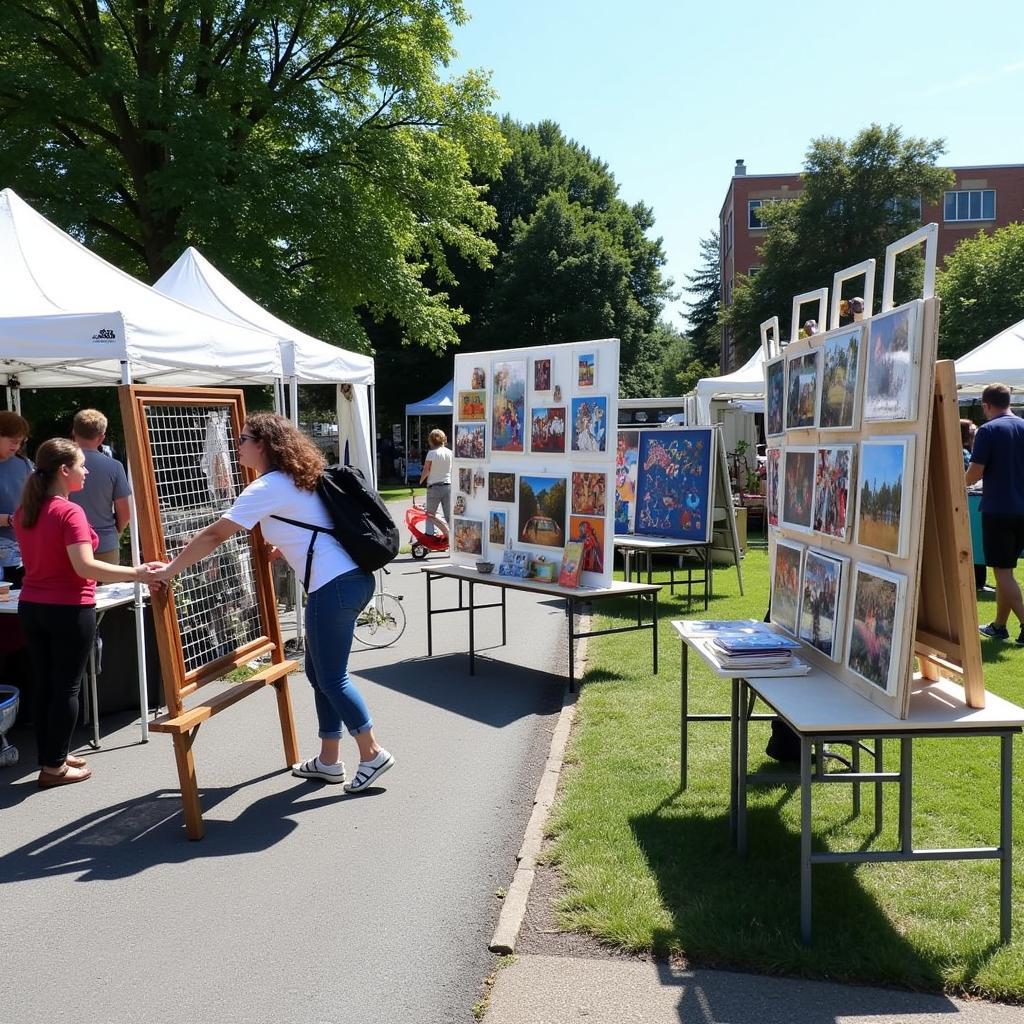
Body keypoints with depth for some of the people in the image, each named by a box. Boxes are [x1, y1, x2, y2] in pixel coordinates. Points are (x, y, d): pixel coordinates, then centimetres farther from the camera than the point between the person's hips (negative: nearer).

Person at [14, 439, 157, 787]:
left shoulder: (24, 513, 7)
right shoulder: (69, 512, -18)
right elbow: (85, 567, -26)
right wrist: (135, 573, -26)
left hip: (31, 607, 8)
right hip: (68, 610, -8)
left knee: (43, 685, 14)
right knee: (66, 687, 3)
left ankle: (51, 758, 24)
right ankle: (54, 767, 10)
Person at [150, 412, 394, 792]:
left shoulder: (267, 487, -10)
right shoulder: (295, 479, 18)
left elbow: (214, 535, -11)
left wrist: (169, 570, -3)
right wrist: (282, 549, 19)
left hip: (334, 586, -10)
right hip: (350, 577, 10)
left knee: (331, 677, 1)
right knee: (319, 671, 16)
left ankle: (372, 754, 11)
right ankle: (328, 761, 24)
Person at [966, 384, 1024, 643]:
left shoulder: (988, 430, -12)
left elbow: (974, 474, -14)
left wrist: (965, 481, 7)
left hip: (998, 510, -6)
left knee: (1003, 571, 0)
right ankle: (999, 625, 23)